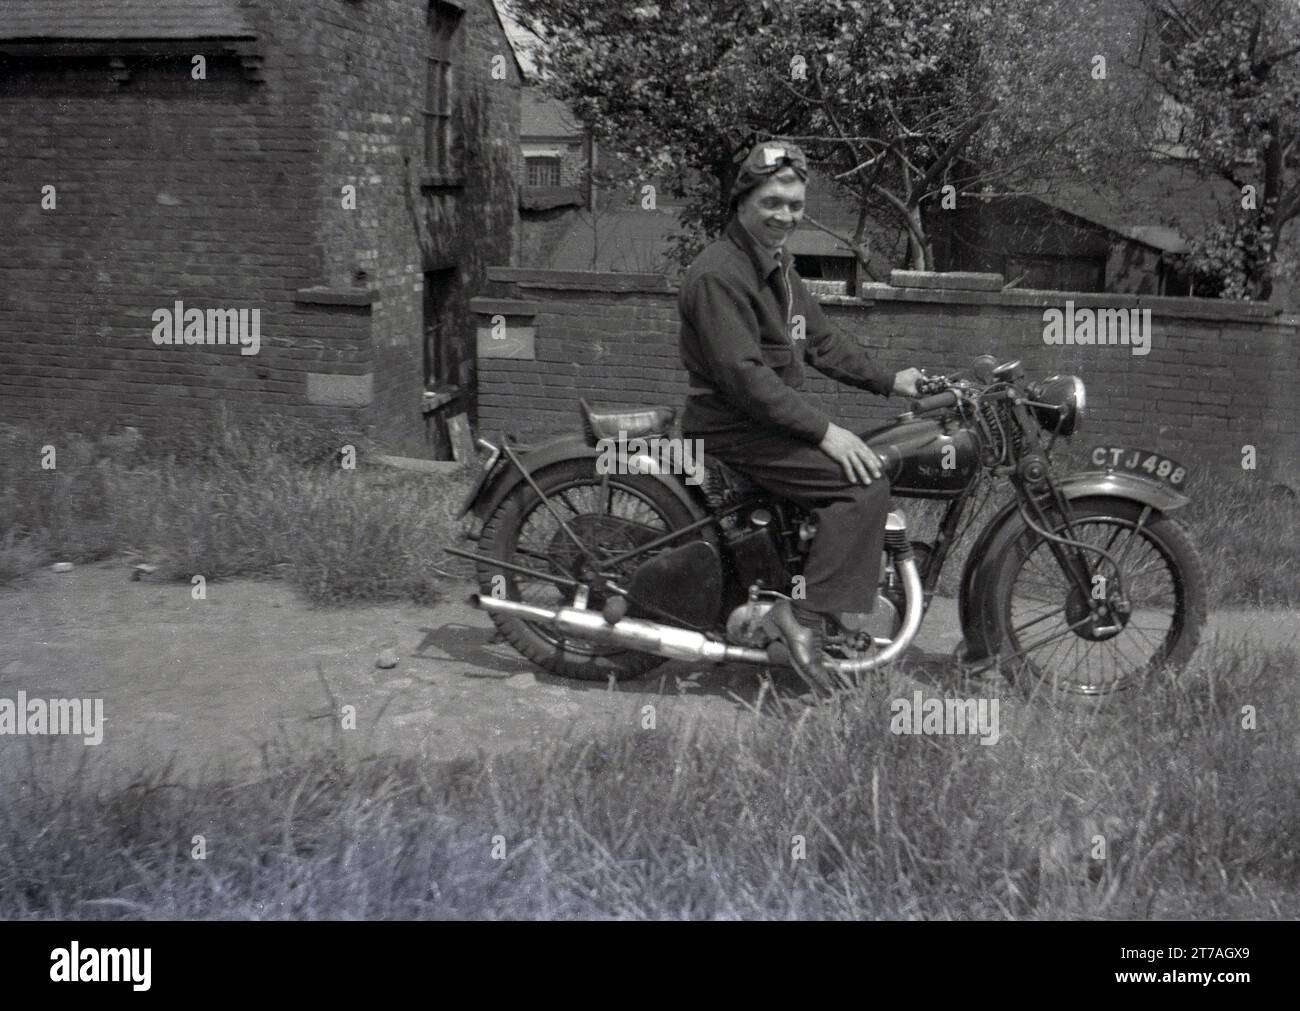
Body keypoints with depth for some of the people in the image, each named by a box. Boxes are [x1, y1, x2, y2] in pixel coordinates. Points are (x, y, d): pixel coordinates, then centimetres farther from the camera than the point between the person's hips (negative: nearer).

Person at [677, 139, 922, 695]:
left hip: (773, 416, 10)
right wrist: (823, 430, -26)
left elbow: (821, 340, 20)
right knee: (864, 483, -20)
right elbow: (742, 374, -25)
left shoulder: (777, 266, 16)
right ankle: (805, 617, -22)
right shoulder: (719, 273, -18)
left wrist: (889, 381, 12)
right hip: (733, 431, -10)